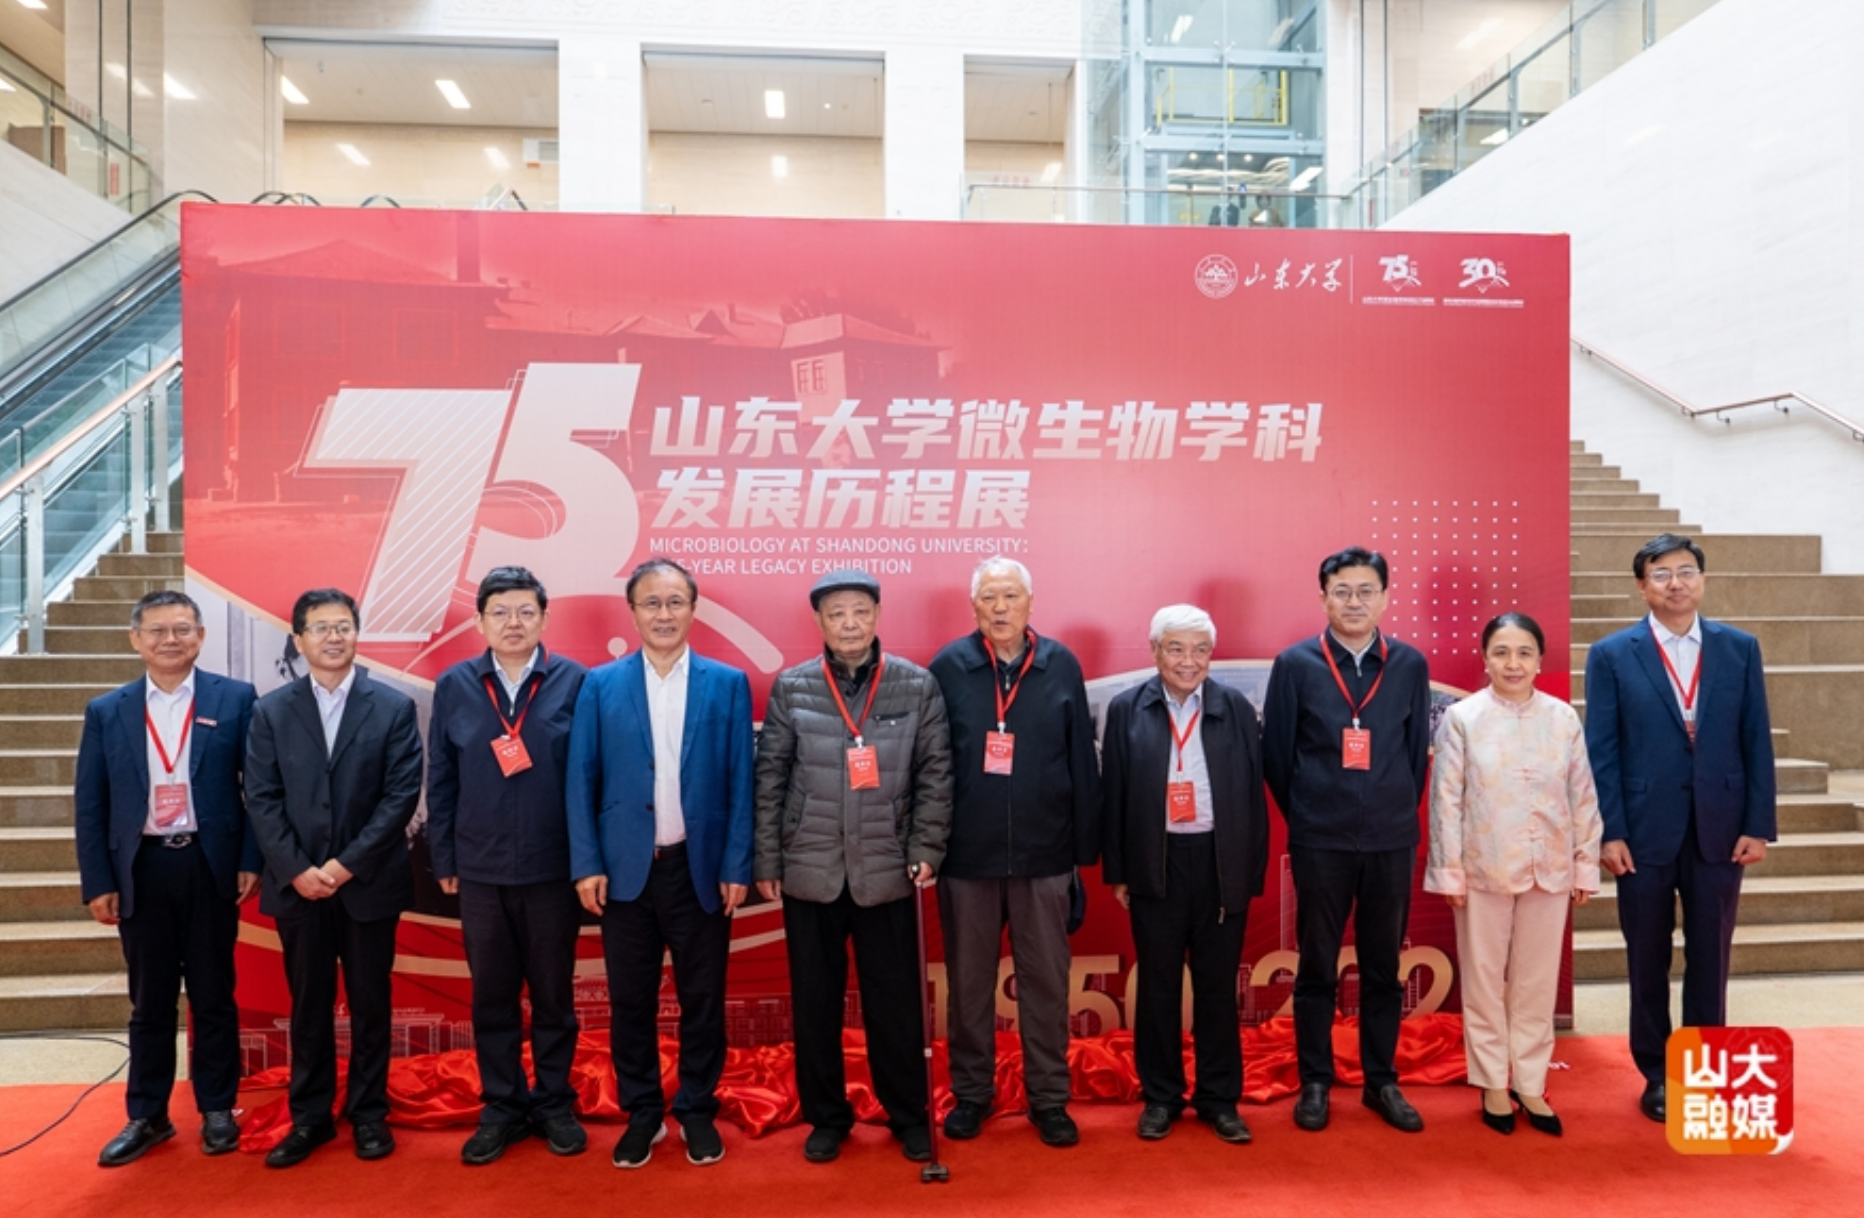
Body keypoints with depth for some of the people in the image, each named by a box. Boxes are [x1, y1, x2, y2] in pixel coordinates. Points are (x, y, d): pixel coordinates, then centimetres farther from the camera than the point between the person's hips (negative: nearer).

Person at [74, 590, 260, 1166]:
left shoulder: (234, 699, -2)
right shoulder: (106, 712, 4)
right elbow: (89, 804, 6)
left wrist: (251, 860, -6)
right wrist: (97, 882, 1)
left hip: (210, 865, -2)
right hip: (141, 870, 2)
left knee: (213, 997, 10)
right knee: (149, 1002, 12)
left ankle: (217, 1109, 24)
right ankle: (147, 1116, 27)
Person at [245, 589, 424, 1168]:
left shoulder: (394, 707, -2)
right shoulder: (270, 711, 4)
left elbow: (403, 794, -7)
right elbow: (261, 800, 0)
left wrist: (347, 864, -12)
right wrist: (296, 870, -10)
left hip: (369, 882, -1)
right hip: (296, 883, 2)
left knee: (370, 1002, 9)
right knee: (308, 1004, 11)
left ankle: (368, 1114, 22)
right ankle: (310, 1117, 25)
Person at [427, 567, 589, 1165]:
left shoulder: (574, 682, -6)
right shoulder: (454, 686, 1)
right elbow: (440, 780, 5)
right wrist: (443, 860, 4)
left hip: (553, 868, -2)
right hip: (480, 870, 2)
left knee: (553, 992, 12)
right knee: (491, 995, 12)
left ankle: (554, 1104, 28)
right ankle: (501, 1107, 28)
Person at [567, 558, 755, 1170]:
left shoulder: (727, 683, 0)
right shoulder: (601, 685, 2)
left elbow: (740, 783, -1)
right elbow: (581, 780, 2)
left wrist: (736, 866, -5)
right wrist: (586, 864, -4)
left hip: (700, 868, 0)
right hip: (625, 868, 1)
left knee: (702, 998, 10)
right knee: (630, 999, 11)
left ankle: (697, 1111, 28)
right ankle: (642, 1112, 29)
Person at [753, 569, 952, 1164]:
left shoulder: (918, 685, -2)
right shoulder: (790, 687, 0)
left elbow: (936, 774, 1)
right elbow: (770, 779, 2)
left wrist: (926, 849, -5)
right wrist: (766, 861, 1)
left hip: (887, 871, -1)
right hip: (810, 871, 1)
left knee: (895, 1000, 8)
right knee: (815, 1002, 11)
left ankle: (908, 1114, 28)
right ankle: (826, 1116, 29)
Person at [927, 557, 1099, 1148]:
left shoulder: (1061, 666, 0)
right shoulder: (948, 667, -4)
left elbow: (1082, 761, 3)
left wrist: (1084, 845, 3)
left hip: (1044, 855, 1)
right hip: (967, 855, 0)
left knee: (1046, 981, 10)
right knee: (968, 980, 13)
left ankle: (1048, 1097, 28)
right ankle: (971, 1092, 31)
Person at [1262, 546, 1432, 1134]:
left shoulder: (1410, 665, 2)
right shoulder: (1296, 664, -4)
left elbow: (1418, 750, 9)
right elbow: (1274, 752, 1)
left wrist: (1397, 811, 8)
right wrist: (1303, 815, 6)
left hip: (1392, 842, 2)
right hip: (1319, 843, -2)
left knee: (1383, 967, 12)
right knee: (1317, 968, 8)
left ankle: (1381, 1082, 26)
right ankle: (1315, 1083, 21)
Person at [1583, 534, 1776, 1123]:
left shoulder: (1740, 649, 4)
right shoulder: (1611, 655, -3)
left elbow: (1757, 742, 4)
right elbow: (1601, 752, -5)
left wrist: (1758, 825, -2)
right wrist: (1608, 832, -9)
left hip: (1721, 830, 2)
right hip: (1644, 831, -1)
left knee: (1710, 960, 11)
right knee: (1648, 962, 10)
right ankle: (1657, 1077, 24)